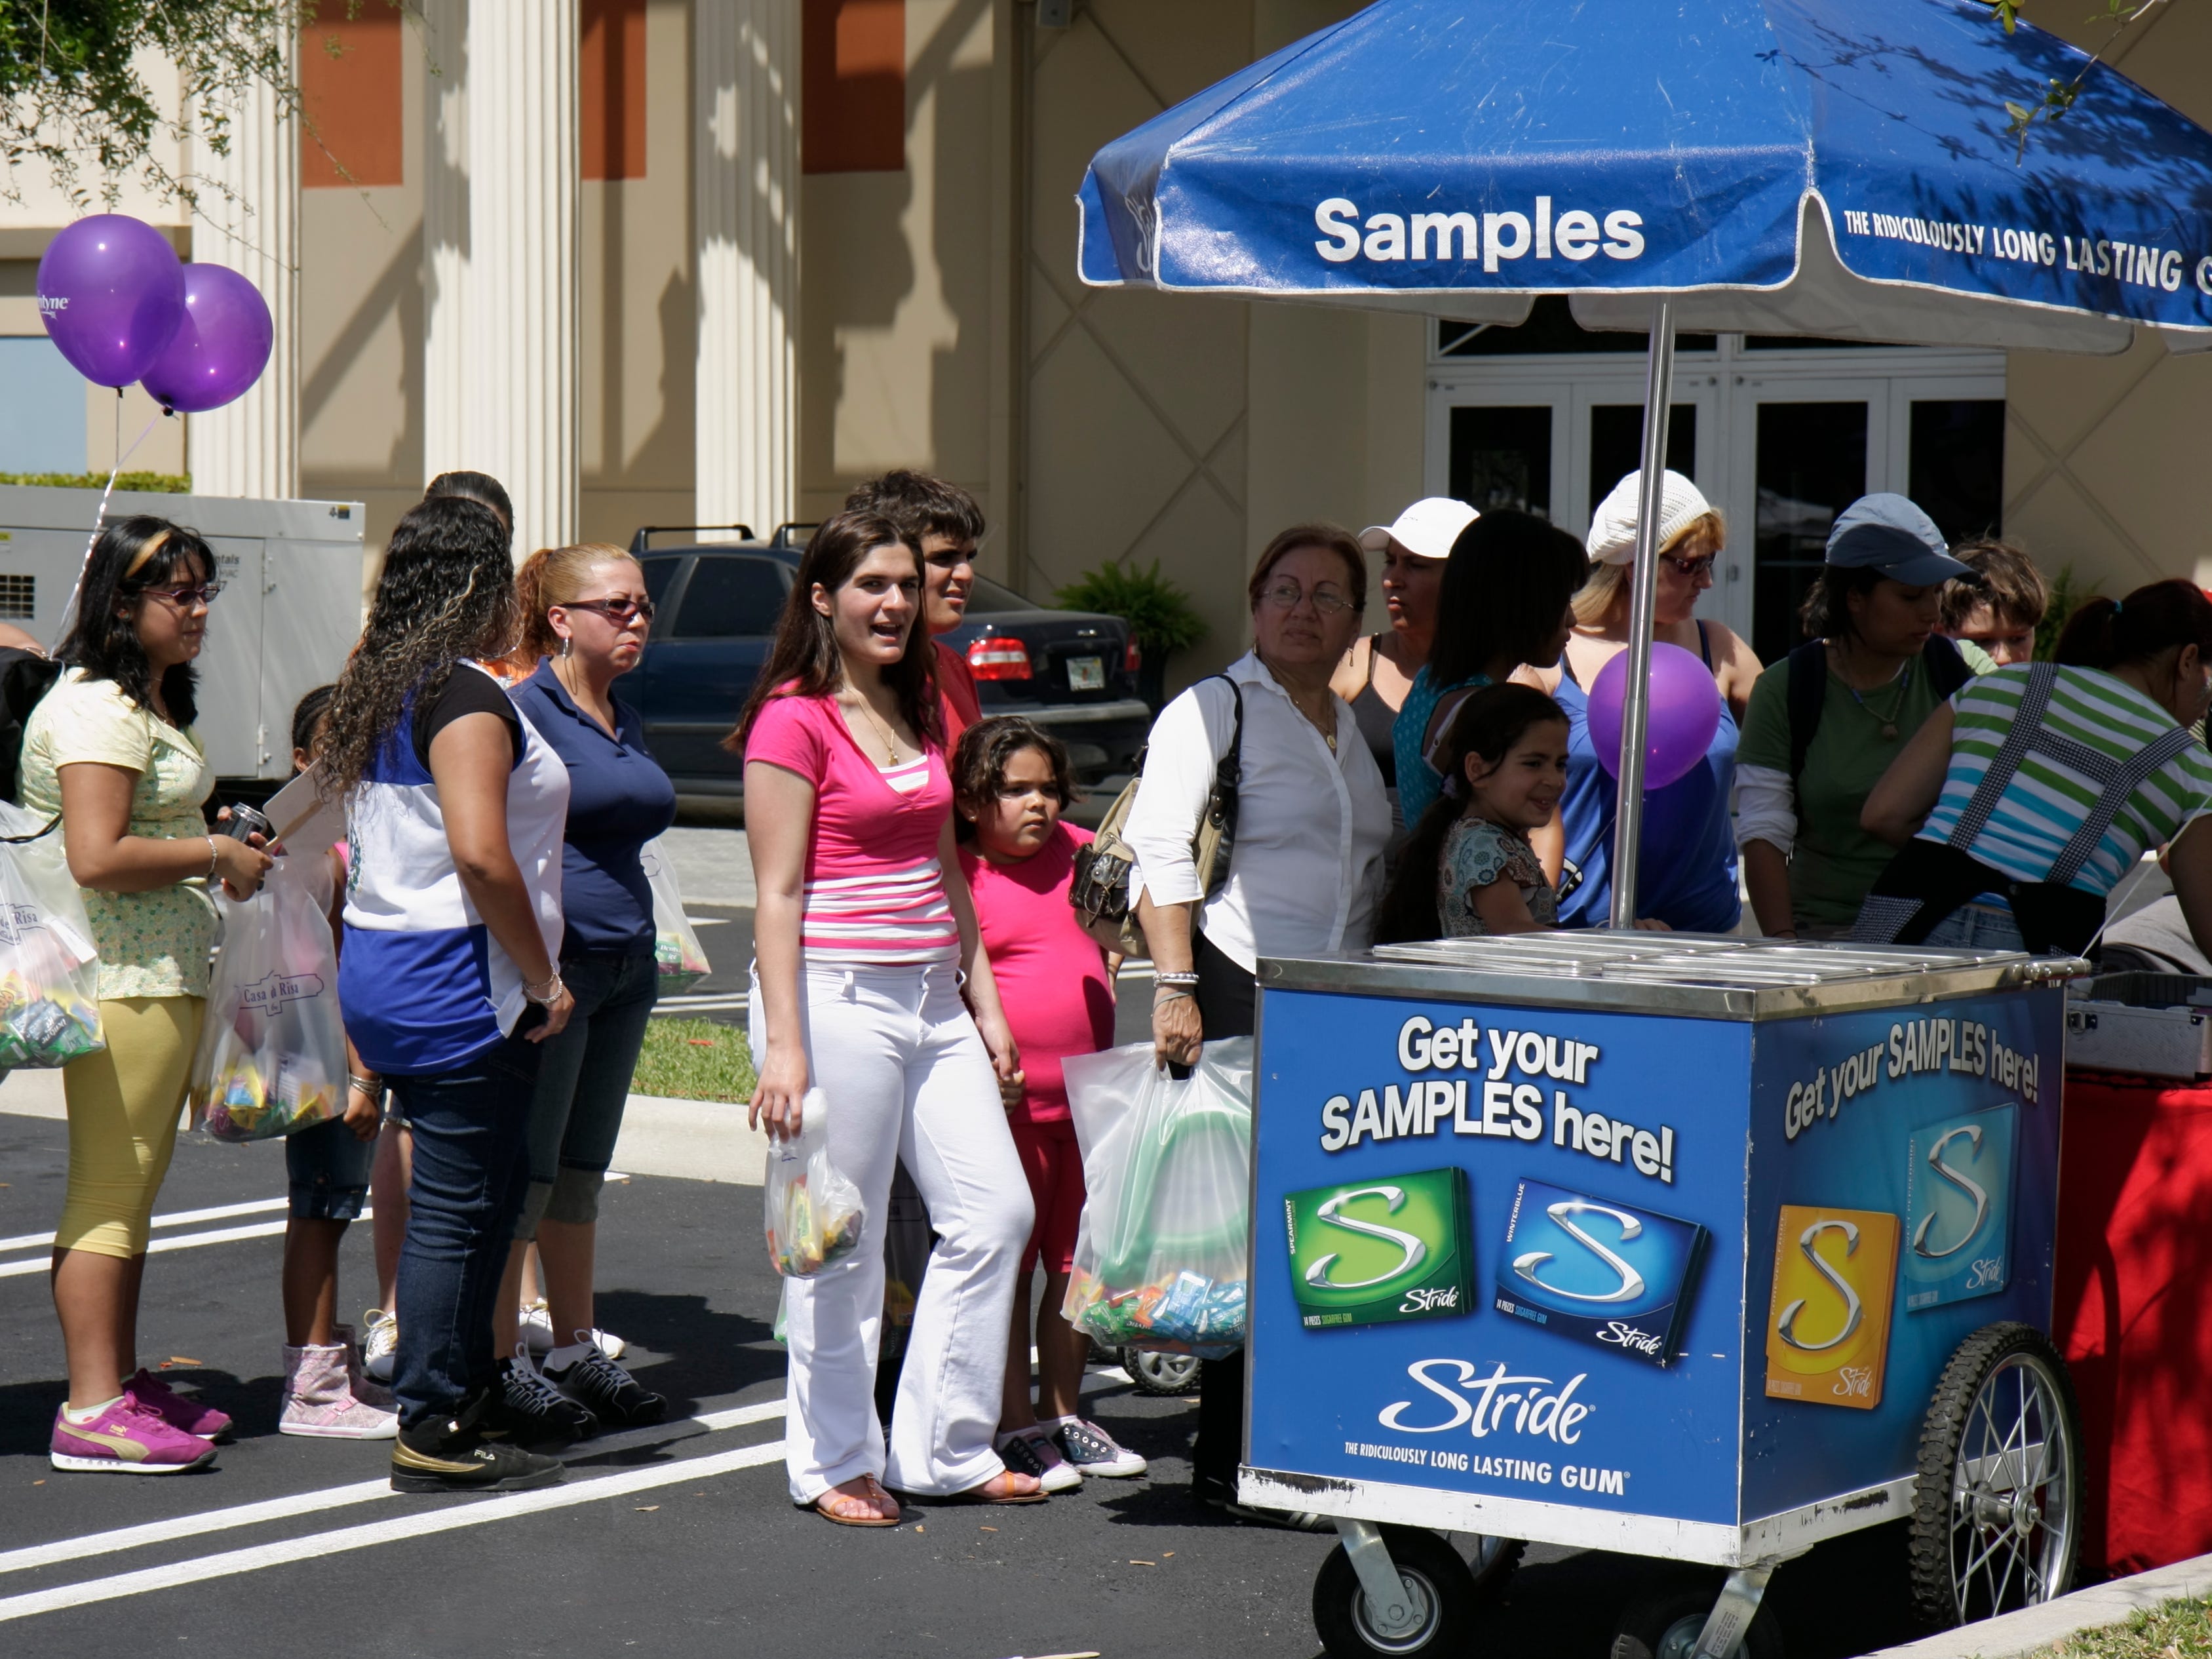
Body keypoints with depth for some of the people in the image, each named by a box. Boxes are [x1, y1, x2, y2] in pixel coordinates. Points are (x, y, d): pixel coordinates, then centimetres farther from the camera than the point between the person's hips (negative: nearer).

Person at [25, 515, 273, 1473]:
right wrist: (213, 855, -14)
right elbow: (96, 857, -24)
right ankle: (91, 1413, -7)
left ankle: (119, 1382, 23)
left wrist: (224, 848, 13)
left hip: (164, 971, 11)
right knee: (109, 1191, -8)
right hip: (120, 977, -11)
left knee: (132, 1188, 15)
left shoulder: (155, 705, 19)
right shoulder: (99, 710, -15)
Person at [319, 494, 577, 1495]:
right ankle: (434, 1434, 2)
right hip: (455, 985, -10)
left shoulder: (380, 692, 14)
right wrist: (544, 977, -15)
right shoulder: (466, 697, -16)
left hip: (381, 970, 10)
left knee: (490, 1189, 18)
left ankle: (468, 1389, 25)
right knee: (456, 1206, -3)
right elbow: (481, 854, -26)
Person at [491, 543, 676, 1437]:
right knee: (525, 1171, -2)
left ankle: (577, 1351, 20)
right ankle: (501, 1363, 4)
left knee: (583, 1169, 14)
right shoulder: (525, 711, -11)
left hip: (625, 965, 8)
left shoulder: (625, 723, 14)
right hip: (548, 962, -8)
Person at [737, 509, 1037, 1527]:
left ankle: (943, 1451, 17)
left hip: (930, 994, 8)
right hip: (836, 991, -8)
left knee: (995, 1213, 7)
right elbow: (778, 895, -13)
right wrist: (783, 1046, -18)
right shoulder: (793, 720, -9)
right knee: (839, 1242, 0)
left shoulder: (919, 712, 14)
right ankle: (835, 1465, 13)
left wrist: (984, 1000, 15)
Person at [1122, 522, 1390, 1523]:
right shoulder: (1212, 709, -2)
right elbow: (1159, 849, -10)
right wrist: (1174, 985, -18)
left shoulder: (1357, 730, 20)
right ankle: (1231, 1464, 0)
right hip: (1236, 995, -7)